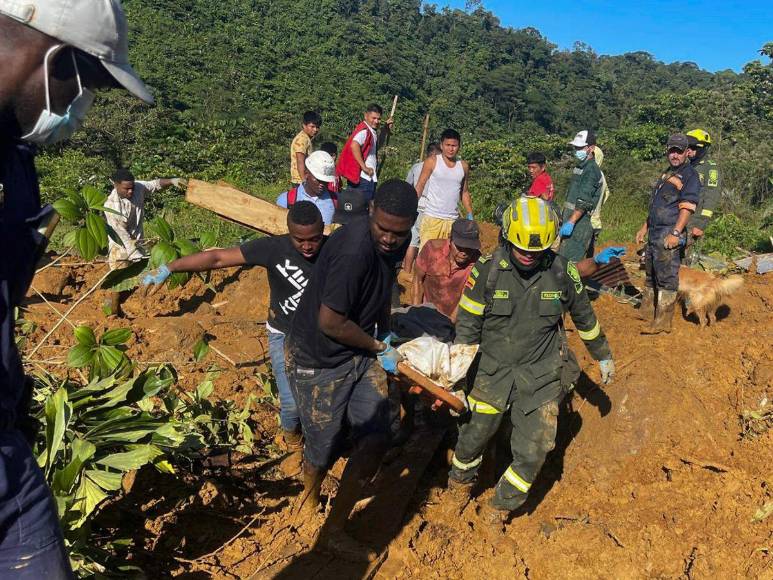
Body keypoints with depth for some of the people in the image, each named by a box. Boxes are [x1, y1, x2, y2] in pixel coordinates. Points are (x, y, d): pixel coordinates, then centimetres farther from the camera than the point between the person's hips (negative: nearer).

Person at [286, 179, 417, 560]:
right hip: (318, 359, -7)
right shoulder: (354, 252, -32)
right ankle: (311, 493, 45)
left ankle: (334, 531, 20)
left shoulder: (396, 243, -4)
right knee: (325, 445, 8)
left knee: (376, 440, 1)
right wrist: (379, 348, -13)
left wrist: (385, 332, 14)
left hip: (359, 352, 7)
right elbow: (329, 322, -27)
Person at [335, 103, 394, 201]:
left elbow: (378, 145, 32)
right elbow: (354, 145, -33)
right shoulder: (364, 130, -15)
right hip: (363, 178, -10)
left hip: (368, 178, 10)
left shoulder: (371, 131, 14)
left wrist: (387, 129, 18)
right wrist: (364, 167, -28)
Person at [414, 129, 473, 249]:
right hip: (432, 218, -3)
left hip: (453, 220, 3)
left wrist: (470, 215, 10)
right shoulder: (432, 162, 0)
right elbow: (420, 186, 0)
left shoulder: (463, 166, 11)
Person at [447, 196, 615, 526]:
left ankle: (501, 506, 27)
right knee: (472, 436, 7)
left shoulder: (562, 272, -8)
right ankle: (461, 479, 42)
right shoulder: (487, 270, -12)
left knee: (532, 453, 0)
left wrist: (603, 356, 22)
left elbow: (584, 317, 10)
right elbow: (467, 325, -5)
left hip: (542, 375, 1)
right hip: (493, 371, -1)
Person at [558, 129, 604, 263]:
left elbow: (584, 202, -22)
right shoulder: (580, 166, 19)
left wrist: (571, 222, -28)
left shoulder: (591, 169, -12)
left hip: (581, 222, -10)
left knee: (571, 260, -14)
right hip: (570, 219, 10)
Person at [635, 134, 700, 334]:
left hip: (669, 235, -9)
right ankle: (646, 312, 30)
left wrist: (676, 233, -25)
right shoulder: (666, 174, 21)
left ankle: (663, 322, -4)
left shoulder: (689, 175, -7)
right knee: (651, 274, 17)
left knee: (666, 278, -7)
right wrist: (644, 228, 24)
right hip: (655, 233, 9)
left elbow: (687, 207, -17)